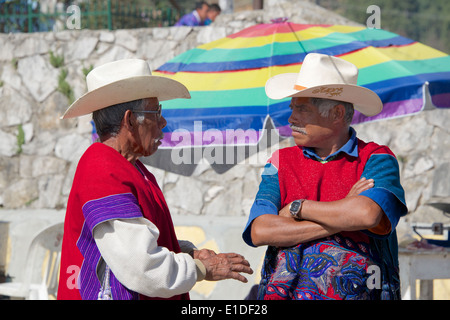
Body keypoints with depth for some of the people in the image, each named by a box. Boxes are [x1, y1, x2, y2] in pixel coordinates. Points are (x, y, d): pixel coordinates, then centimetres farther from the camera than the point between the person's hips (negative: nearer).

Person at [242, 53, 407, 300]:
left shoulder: (377, 160, 2)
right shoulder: (280, 162, 11)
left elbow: (367, 214, -17)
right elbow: (259, 231, -3)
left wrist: (297, 208, -4)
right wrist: (342, 216, -7)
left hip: (357, 292, -3)